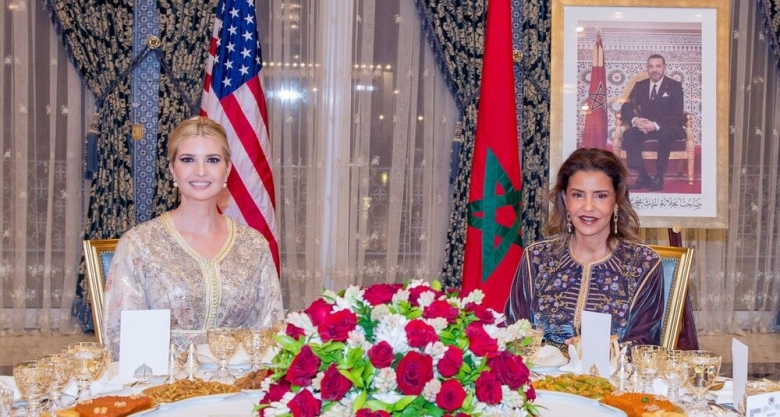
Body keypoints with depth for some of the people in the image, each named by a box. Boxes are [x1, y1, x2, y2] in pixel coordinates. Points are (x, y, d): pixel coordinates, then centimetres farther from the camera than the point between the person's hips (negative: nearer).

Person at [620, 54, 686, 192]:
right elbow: (626, 107, 1)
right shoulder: (640, 86, 9)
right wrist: (635, 120, -24)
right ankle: (642, 176, -27)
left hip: (667, 127, -3)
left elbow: (677, 114, -12)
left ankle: (659, 177, -32)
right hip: (645, 126, 3)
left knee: (665, 134, -39)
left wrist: (656, 125, -28)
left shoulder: (675, 86, -1)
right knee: (628, 134, -28)